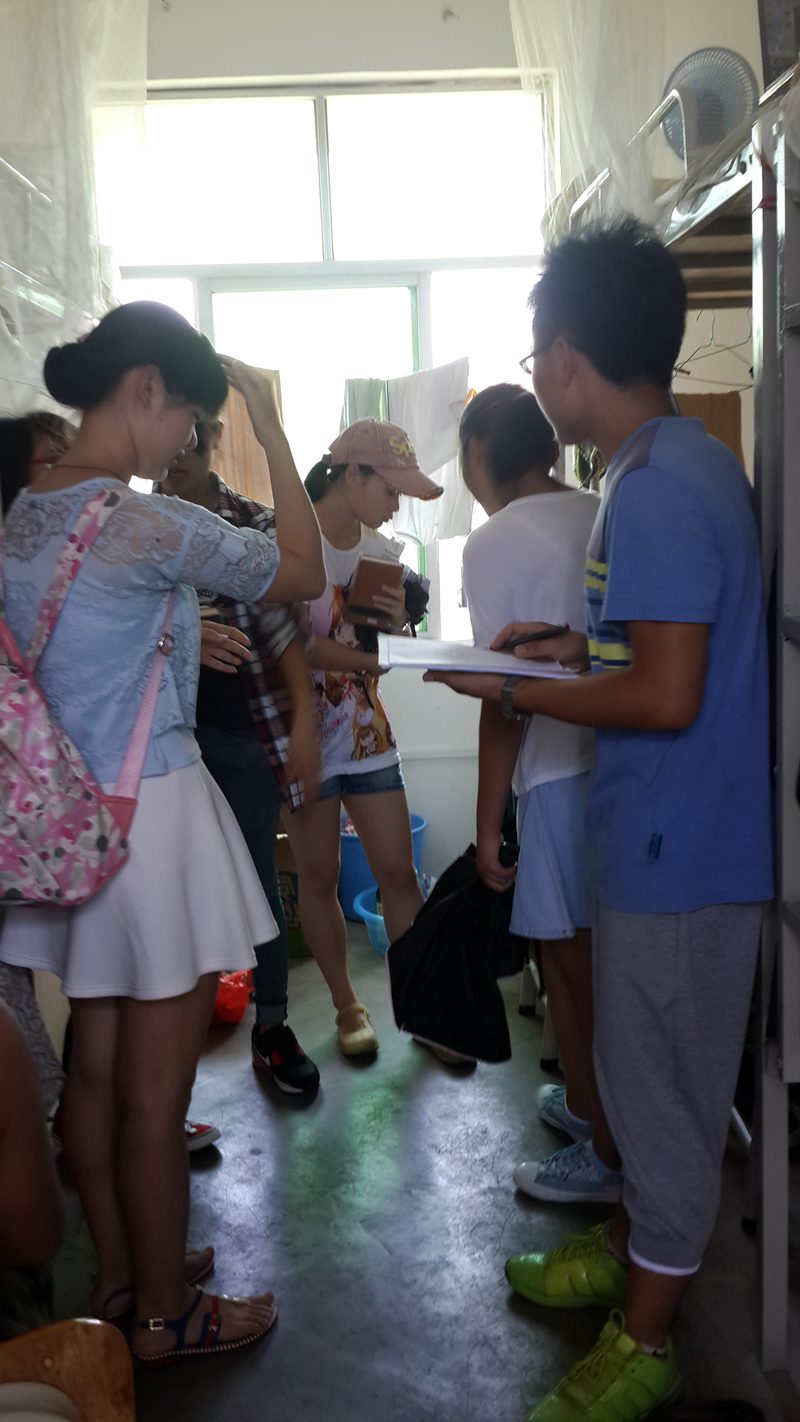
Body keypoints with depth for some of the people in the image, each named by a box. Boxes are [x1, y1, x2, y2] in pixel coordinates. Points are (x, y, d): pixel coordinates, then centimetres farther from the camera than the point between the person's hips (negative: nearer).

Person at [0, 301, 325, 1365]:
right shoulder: (151, 525, -19)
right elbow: (305, 575, -6)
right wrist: (272, 429, -3)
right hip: (152, 810, -8)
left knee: (95, 1065, 19)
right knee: (155, 1087, 6)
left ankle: (118, 1274, 37)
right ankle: (165, 1314, 25)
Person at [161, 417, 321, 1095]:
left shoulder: (256, 522, 4)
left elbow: (285, 626, 1)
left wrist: (303, 721, -7)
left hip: (244, 728, 0)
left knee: (259, 877, 8)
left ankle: (272, 1027, 22)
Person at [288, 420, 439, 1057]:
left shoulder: (382, 550, 7)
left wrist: (398, 623, -12)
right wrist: (362, 657, -29)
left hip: (367, 730, 5)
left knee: (399, 872, 3)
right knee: (319, 876, 7)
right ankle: (347, 1005, 24)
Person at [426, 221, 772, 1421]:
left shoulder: (654, 491, -23)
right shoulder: (691, 460, 9)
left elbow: (664, 696, -26)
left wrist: (515, 690, -14)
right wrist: (578, 647, 9)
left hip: (677, 847, -10)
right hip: (671, 833, 10)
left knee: (661, 1087, 6)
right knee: (644, 1069, 23)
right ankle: (629, 1248, 44)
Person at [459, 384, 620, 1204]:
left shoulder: (496, 543, -11)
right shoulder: (603, 517, 7)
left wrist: (487, 823, -8)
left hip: (561, 775, -7)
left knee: (573, 965, 6)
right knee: (597, 954, 21)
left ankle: (607, 1154, 19)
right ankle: (590, 1100, 39)